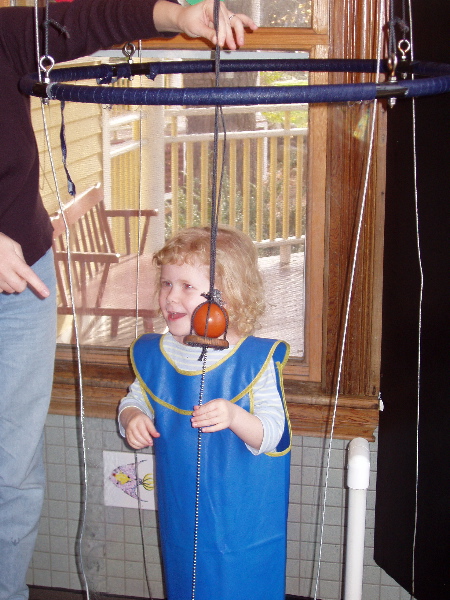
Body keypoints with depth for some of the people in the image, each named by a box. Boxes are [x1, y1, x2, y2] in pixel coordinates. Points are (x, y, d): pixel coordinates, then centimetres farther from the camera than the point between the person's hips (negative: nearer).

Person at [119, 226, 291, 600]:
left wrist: (234, 417, -37)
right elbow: (135, 400, 12)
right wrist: (132, 418, -10)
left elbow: (274, 436, -19)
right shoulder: (155, 355, -2)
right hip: (181, 510, 4)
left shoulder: (257, 359, -16)